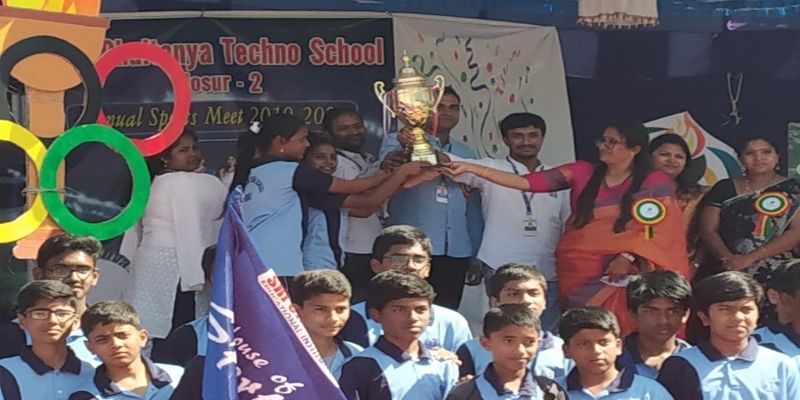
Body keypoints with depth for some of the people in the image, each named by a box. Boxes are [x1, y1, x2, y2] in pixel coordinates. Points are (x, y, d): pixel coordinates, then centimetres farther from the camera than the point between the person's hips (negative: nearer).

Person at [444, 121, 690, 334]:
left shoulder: (655, 183, 0)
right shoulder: (581, 173, 4)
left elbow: (659, 230, -4)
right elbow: (524, 182, -2)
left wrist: (628, 257, -18)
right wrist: (470, 168, -9)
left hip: (621, 273, -2)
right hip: (578, 270, 3)